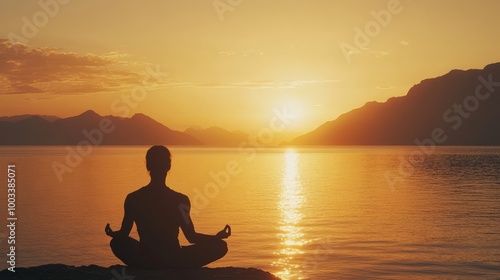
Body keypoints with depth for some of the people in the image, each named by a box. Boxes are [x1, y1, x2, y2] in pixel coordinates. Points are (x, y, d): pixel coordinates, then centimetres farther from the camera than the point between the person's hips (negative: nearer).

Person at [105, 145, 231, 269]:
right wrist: (218, 237, 7)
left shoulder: (133, 198, -5)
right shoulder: (180, 200, -12)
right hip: (173, 262, -3)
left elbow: (123, 234, 3)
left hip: (143, 261, 3)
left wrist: (112, 233, 26)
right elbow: (191, 237, -7)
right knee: (220, 246, 9)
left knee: (117, 243, 32)